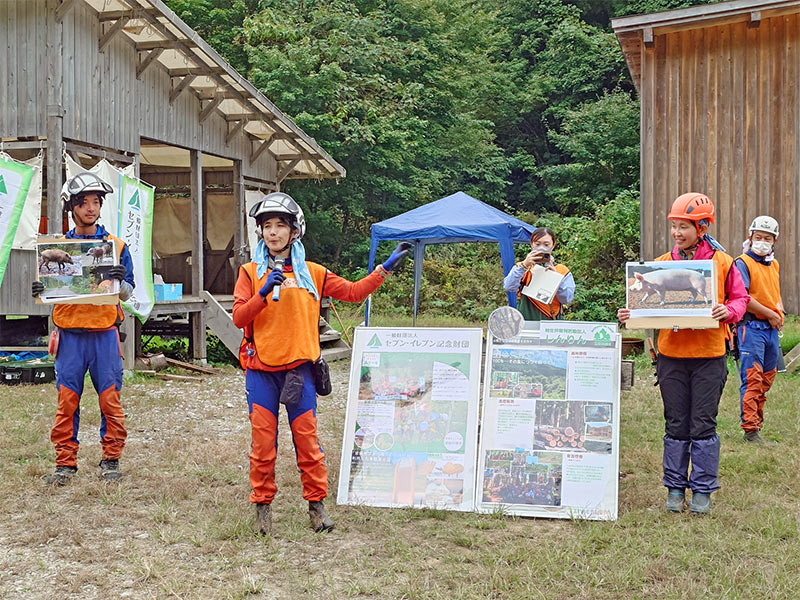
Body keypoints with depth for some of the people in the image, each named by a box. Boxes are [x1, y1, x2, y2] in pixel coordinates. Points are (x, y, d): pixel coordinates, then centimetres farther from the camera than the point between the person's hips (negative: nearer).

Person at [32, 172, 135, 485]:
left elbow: (126, 294, 4)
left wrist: (120, 280, -18)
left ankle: (111, 459, 13)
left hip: (104, 333, -1)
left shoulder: (116, 245, 6)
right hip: (70, 335, 1)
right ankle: (65, 462, 12)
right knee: (67, 400, 2)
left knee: (110, 399, 1)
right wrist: (39, 291, -10)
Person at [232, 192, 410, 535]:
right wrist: (263, 294, -18)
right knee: (263, 442, 3)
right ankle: (262, 506, 16)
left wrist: (384, 269, 3)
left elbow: (352, 292, 8)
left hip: (298, 369, 1)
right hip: (261, 371, -1)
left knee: (307, 439, 2)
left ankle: (316, 505, 14)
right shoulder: (250, 273, 4)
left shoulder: (312, 273, 8)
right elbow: (238, 318, -4)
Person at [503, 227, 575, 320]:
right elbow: (508, 287, -6)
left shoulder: (563, 271, 12)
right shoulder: (521, 267, 12)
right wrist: (524, 266, -14)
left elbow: (567, 299, 1)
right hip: (526, 320, 0)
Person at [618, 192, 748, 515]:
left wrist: (728, 311, -17)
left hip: (709, 355, -2)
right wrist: (631, 315, -10)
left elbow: (740, 298, 4)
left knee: (703, 424, 3)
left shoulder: (722, 262, 0)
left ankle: (703, 489, 15)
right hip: (671, 355, 2)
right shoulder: (662, 264, 6)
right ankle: (675, 487, 20)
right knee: (676, 425, 9)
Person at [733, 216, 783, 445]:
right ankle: (751, 430, -8)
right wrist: (770, 314, -12)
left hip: (771, 328, 8)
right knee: (752, 379, -9)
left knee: (766, 379, 12)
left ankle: (756, 422, 22)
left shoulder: (774, 264, 16)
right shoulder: (743, 263, -8)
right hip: (751, 326, -8)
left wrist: (779, 311, 7)